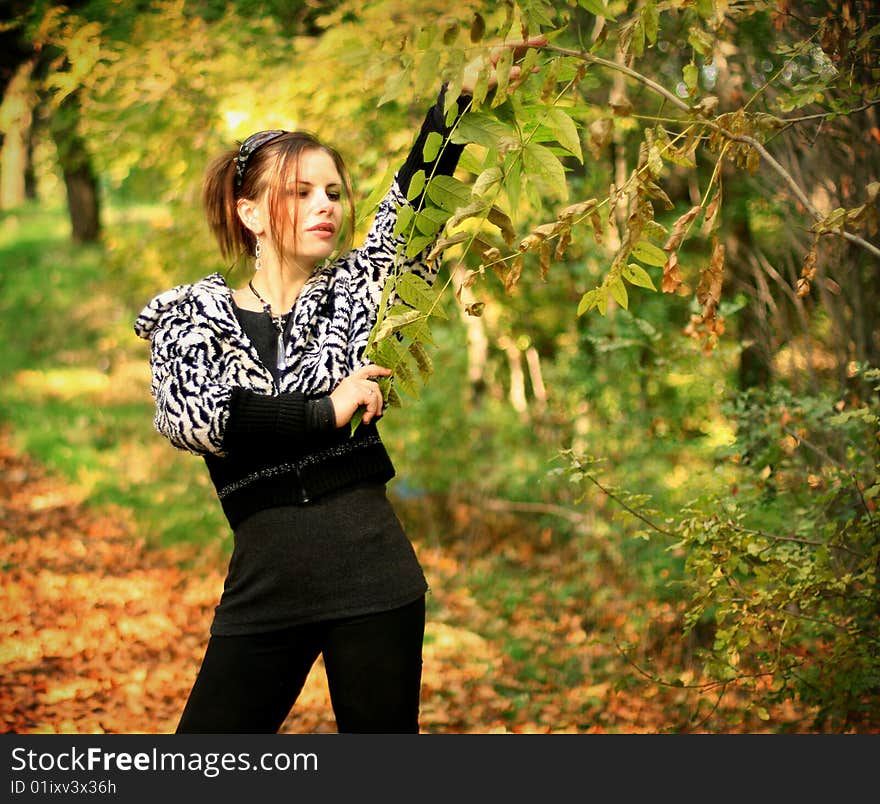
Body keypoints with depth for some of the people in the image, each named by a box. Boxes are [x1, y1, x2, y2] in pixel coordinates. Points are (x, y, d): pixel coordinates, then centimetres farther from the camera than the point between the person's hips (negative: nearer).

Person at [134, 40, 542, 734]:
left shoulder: (352, 288, 7)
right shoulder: (192, 312, 5)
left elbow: (416, 196, -6)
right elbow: (189, 417, -13)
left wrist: (457, 94, -17)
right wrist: (327, 412, -12)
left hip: (375, 574, 1)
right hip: (264, 585, 0)